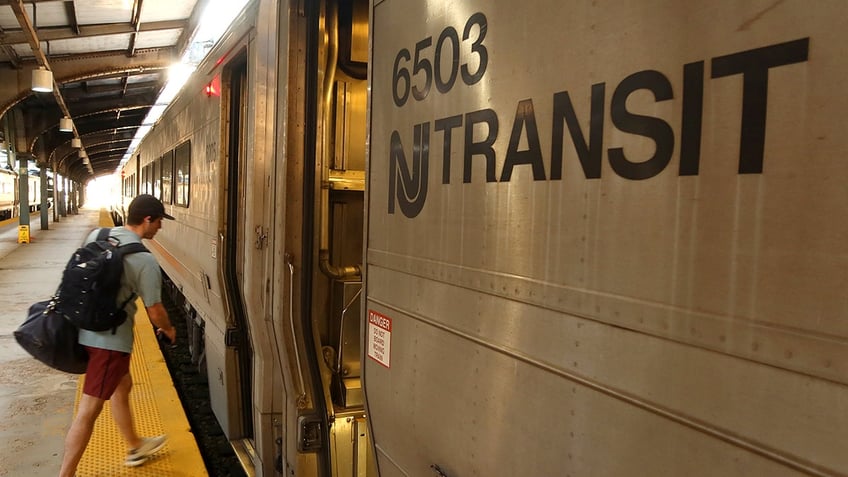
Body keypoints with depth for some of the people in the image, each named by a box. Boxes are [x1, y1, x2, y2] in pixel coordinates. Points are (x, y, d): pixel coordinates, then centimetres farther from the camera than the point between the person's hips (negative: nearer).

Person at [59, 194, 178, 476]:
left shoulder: (96, 236, 1)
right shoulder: (144, 260, -19)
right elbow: (155, 311, -12)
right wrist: (168, 330, 9)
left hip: (86, 328, 9)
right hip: (110, 338, -9)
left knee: (122, 385, 25)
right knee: (89, 410, 0)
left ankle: (135, 447, 43)